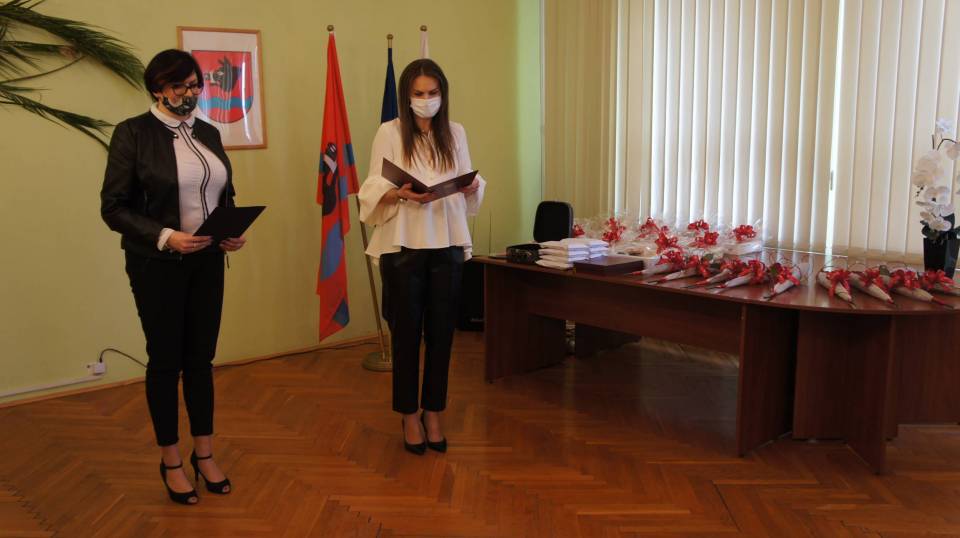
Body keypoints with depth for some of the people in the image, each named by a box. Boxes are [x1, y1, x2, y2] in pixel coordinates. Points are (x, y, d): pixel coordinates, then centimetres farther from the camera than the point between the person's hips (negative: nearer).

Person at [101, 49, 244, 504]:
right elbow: (113, 207, -10)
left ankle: (204, 454, 26)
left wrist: (233, 230, -5)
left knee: (201, 357, 12)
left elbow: (225, 195, 15)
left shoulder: (208, 133, 8)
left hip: (207, 261, 5)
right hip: (157, 265, -4)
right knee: (166, 360, 7)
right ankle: (171, 462, 22)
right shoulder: (133, 133, -8)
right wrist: (165, 237, -22)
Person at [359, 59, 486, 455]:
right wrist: (400, 194, -25)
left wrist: (473, 187, -12)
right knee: (406, 332, 5)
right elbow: (374, 191, -5)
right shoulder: (389, 133, -2)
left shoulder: (455, 133, 9)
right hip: (403, 245, -3)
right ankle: (409, 415, 20)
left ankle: (433, 413, 22)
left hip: (447, 244, 3)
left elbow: (469, 185, 10)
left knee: (441, 332, 7)